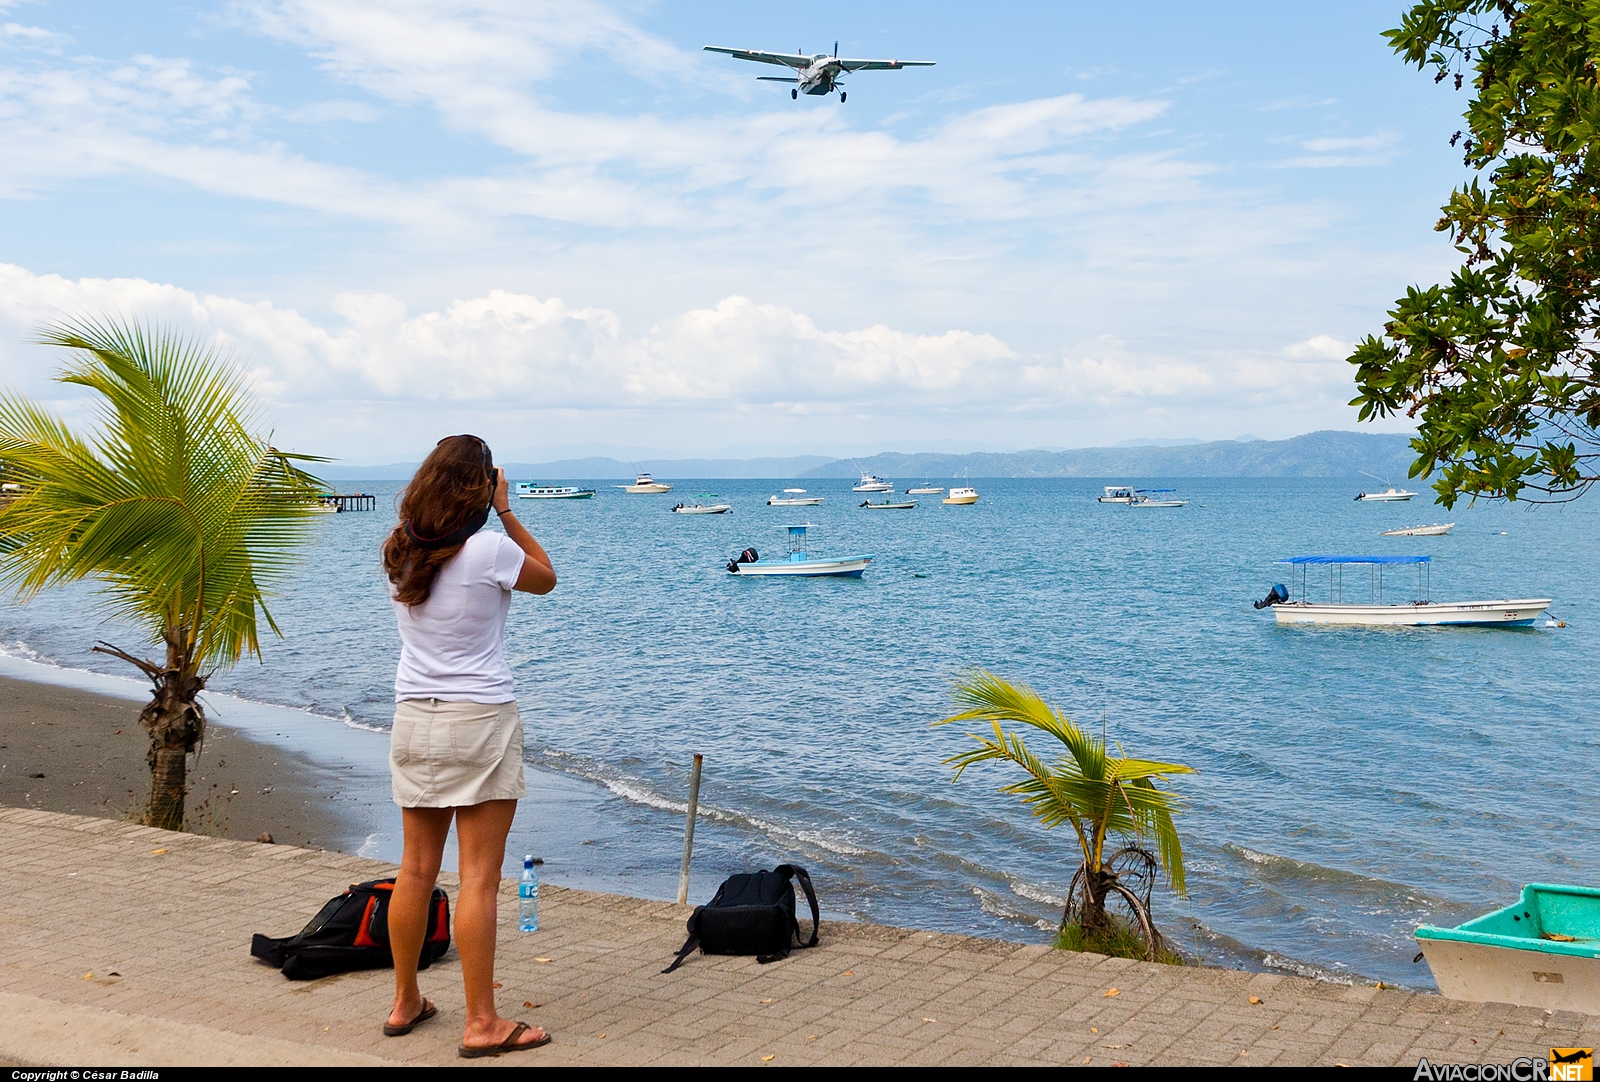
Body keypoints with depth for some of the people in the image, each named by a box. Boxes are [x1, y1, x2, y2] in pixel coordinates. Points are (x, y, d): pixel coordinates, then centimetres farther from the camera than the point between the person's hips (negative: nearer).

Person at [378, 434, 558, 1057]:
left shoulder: (399, 551, 3)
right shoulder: (488, 550, -14)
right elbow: (546, 579, 5)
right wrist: (506, 513, 3)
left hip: (413, 719, 6)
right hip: (481, 721, -6)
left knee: (416, 869, 15)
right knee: (479, 877, -2)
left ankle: (405, 1003, 26)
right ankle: (482, 1024, 3)